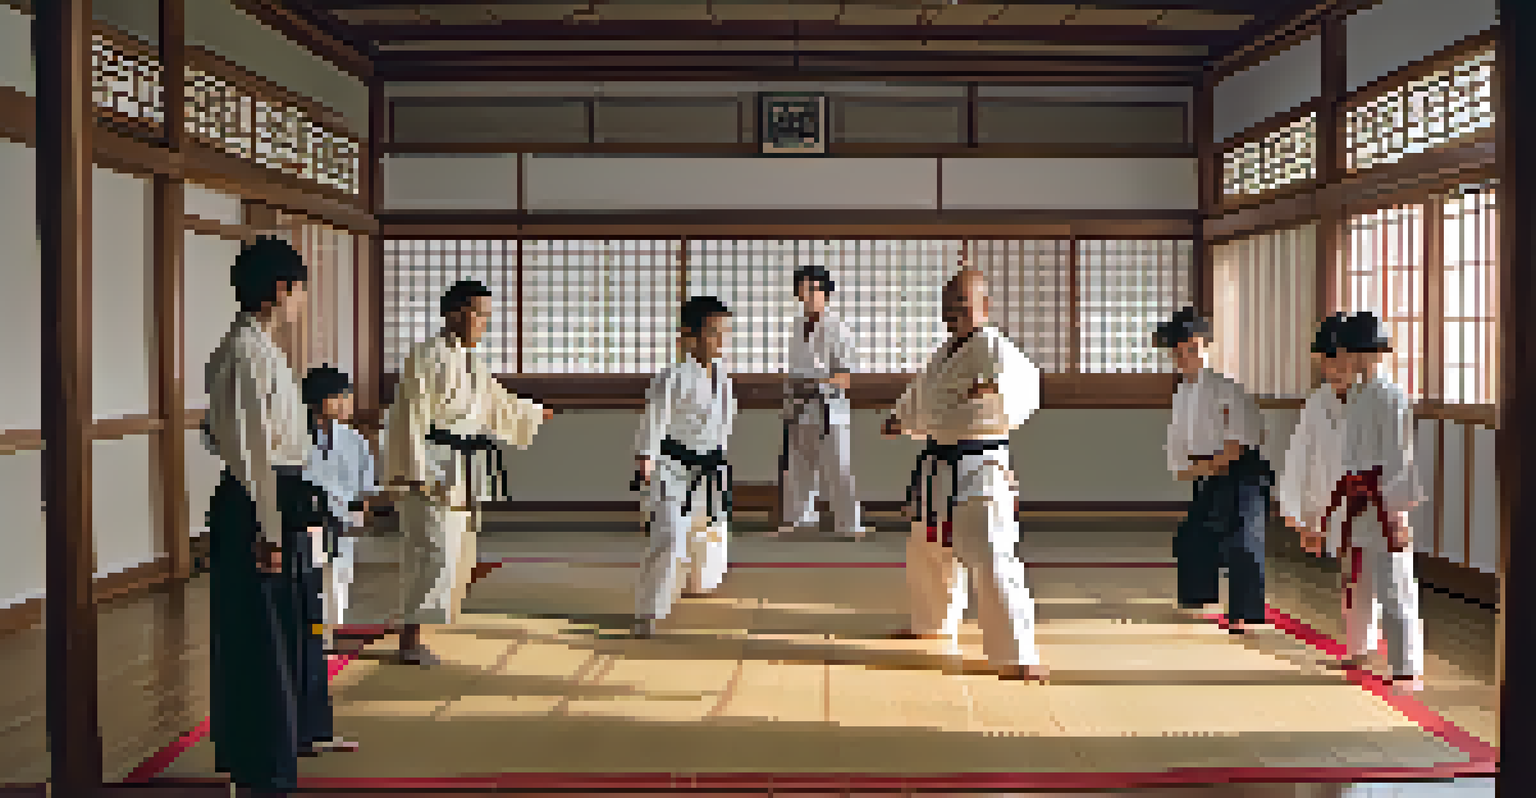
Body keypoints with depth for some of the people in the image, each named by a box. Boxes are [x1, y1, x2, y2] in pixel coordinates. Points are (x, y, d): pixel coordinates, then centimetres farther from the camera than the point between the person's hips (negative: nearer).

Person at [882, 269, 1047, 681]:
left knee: (989, 557, -17)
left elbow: (1023, 377, -34)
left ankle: (1018, 656, -14)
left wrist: (997, 387, -52)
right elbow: (921, 393, 31)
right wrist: (901, 419, 41)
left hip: (980, 466, -9)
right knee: (928, 550, 24)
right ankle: (934, 624, 46)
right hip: (939, 463, 9)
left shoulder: (992, 345, -14)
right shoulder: (946, 352, 13)